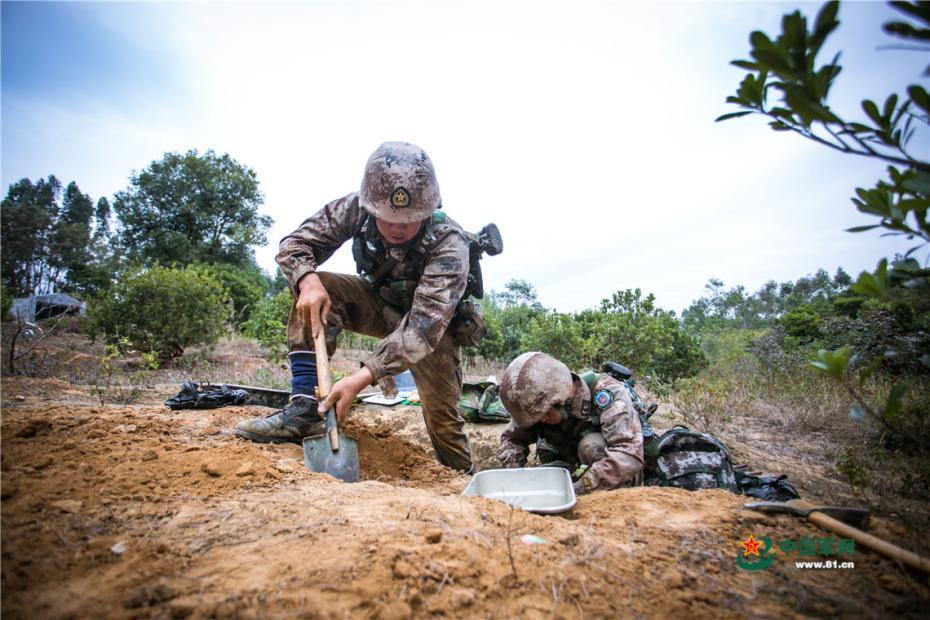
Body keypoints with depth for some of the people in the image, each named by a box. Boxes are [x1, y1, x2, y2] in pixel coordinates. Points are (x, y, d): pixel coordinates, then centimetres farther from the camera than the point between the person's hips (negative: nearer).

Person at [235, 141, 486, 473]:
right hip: (382, 302, 4)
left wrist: (362, 377, -53)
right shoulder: (357, 208, -23)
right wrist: (308, 281, -38)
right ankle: (305, 409, -22)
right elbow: (294, 243, -15)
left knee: (441, 412, -9)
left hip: (432, 325, -3)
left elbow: (423, 327, -42)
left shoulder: (450, 246, -35)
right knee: (313, 288, -20)